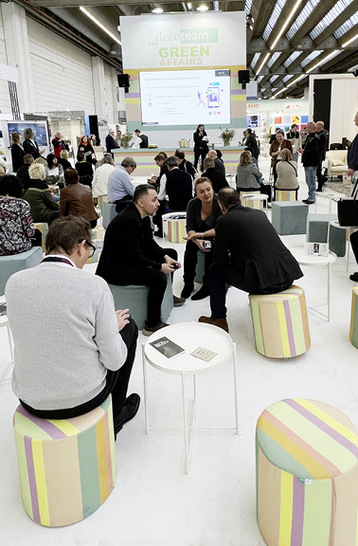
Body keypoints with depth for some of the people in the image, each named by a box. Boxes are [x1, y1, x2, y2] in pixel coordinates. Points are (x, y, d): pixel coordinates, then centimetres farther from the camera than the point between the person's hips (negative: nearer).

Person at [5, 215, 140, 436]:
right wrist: (114, 326, 6)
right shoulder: (95, 285, -20)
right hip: (82, 399, -4)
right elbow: (114, 360, -15)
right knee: (128, 326, 19)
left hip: (30, 400, 5)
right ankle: (113, 416, 33)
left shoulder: (14, 282, -8)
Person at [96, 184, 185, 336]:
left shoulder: (142, 216, 4)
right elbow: (134, 257, -29)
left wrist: (166, 257, -4)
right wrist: (160, 266, -23)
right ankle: (152, 325, -18)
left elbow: (150, 243, 11)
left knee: (171, 253, 17)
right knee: (158, 277, -31)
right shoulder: (129, 220, -27)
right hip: (116, 269, -11)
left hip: (131, 258, 11)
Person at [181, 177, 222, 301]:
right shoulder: (193, 204, -9)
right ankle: (188, 284, -20)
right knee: (190, 244, -27)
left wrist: (202, 234, -37)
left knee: (211, 247, -33)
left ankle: (207, 286, -22)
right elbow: (190, 227, -13)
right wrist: (197, 240, -34)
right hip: (199, 236, 3)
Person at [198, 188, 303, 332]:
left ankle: (218, 319, 22)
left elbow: (219, 258, 5)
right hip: (288, 278, 7)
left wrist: (230, 257, 27)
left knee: (215, 270, 14)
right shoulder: (259, 213, 17)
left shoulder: (224, 220, -2)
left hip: (265, 284, -7)